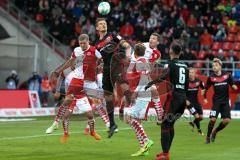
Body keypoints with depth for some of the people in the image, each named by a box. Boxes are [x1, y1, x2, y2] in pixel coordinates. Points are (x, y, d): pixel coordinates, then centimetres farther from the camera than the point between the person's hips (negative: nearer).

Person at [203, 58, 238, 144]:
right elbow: (206, 88, 8)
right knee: (213, 119, -13)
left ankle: (215, 131, 18)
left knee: (227, 120, -8)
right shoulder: (211, 77, -3)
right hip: (216, 101, -2)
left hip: (225, 101, 2)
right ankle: (208, 137, 6)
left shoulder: (227, 75, -1)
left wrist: (234, 87, -14)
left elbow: (232, 85, 8)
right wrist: (205, 97, -3)